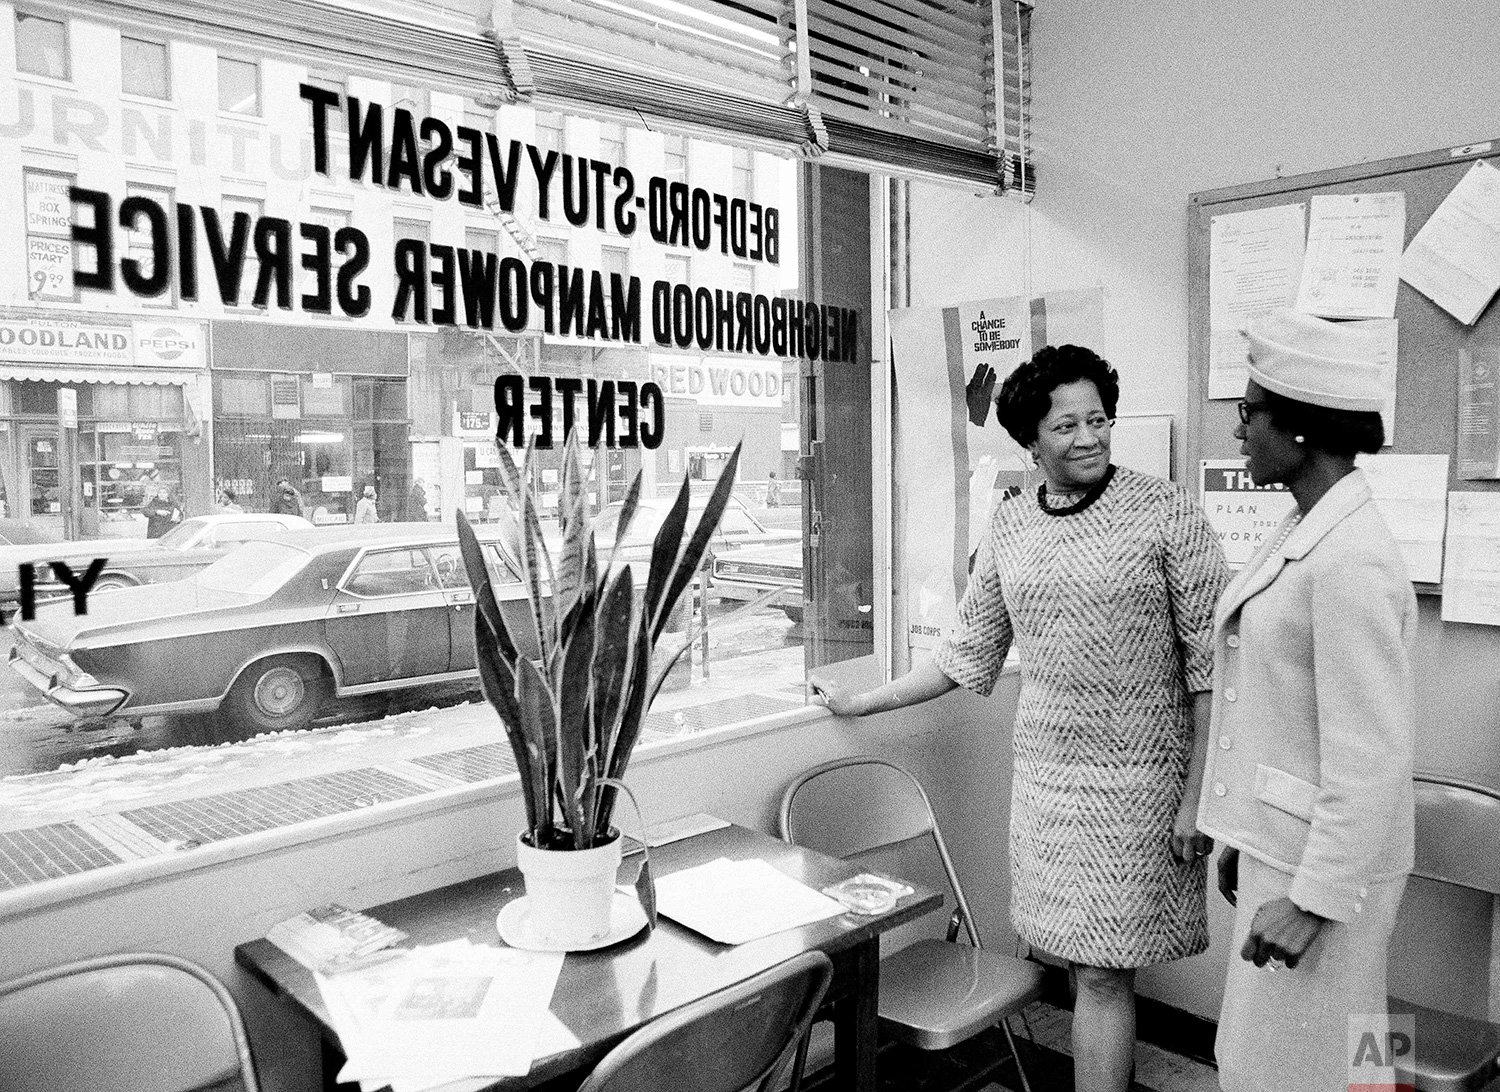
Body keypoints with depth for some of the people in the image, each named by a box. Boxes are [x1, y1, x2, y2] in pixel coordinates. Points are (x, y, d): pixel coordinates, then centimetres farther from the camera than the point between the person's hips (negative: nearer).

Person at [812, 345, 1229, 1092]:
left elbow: (1209, 662, -7)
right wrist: (859, 704, 15)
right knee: (1082, 958, 12)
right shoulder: (1009, 526, 5)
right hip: (1042, 776, 4)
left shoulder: (1164, 513, -8)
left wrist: (1197, 797, -10)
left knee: (1102, 974, -1)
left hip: (1137, 779, -4)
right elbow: (968, 653, 14)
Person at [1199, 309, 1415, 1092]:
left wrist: (1313, 899, -18)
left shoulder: (1349, 563, -23)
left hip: (1324, 866, -9)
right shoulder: (1303, 533, 5)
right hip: (1281, 845, 9)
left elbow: (1371, 761, -23)